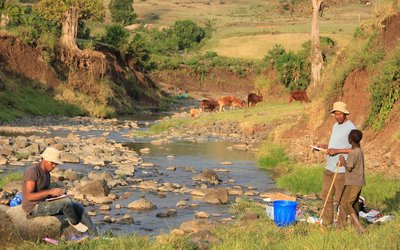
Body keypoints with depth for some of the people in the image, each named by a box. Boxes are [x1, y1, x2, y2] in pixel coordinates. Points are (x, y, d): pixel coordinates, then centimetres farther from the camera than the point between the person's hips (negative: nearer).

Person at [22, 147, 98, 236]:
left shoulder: (47, 173, 12)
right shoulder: (32, 172, -19)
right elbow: (28, 196, -25)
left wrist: (58, 193, -3)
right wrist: (50, 191, -29)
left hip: (45, 204, 10)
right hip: (34, 208, -10)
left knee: (78, 207, -1)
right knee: (67, 201, -28)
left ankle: (95, 236, -1)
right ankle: (74, 222, 1)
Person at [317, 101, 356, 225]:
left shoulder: (351, 128, -12)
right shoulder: (335, 126, 15)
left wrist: (337, 150, -21)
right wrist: (323, 146, 8)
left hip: (341, 169, -8)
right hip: (329, 168, 8)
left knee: (340, 198, -1)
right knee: (326, 196, 12)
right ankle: (327, 221, 21)